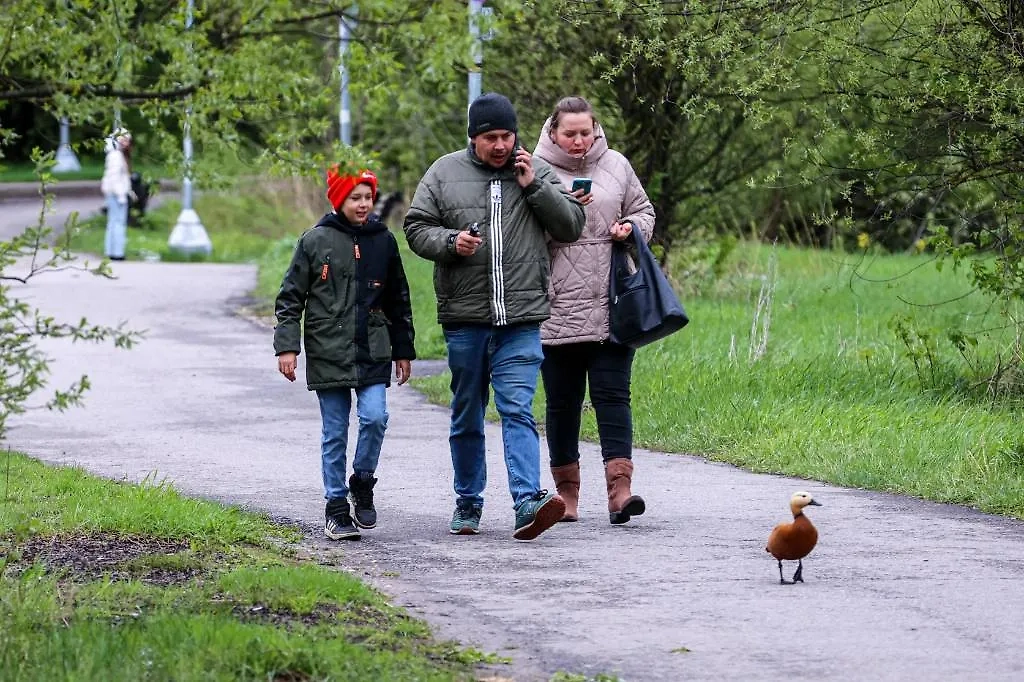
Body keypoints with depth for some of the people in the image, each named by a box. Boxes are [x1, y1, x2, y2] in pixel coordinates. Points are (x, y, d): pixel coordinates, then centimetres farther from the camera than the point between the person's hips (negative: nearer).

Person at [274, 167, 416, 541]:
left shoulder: (384, 241, 7)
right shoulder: (316, 241, -1)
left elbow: (399, 300, 16)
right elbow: (290, 298, 2)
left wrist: (403, 350, 16)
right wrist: (286, 346, -6)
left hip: (373, 352, 2)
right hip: (329, 352, -2)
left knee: (375, 417, -13)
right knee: (334, 433, 2)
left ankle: (362, 483, 11)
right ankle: (336, 508, 10)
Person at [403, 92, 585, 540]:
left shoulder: (537, 173, 7)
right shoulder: (445, 173, 5)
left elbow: (571, 226, 4)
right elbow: (416, 228, 7)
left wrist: (534, 187, -7)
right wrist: (450, 242, -13)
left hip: (521, 319, -1)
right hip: (464, 318, 1)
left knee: (517, 410, -12)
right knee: (466, 416, 11)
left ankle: (528, 502, -22)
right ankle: (468, 502, 23)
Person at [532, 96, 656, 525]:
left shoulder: (616, 166, 9)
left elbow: (643, 211, 20)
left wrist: (632, 228, -2)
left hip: (612, 308, 1)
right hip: (558, 309, -1)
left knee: (613, 394, -7)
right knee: (562, 401, 7)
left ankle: (620, 488, -14)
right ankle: (566, 490, 17)